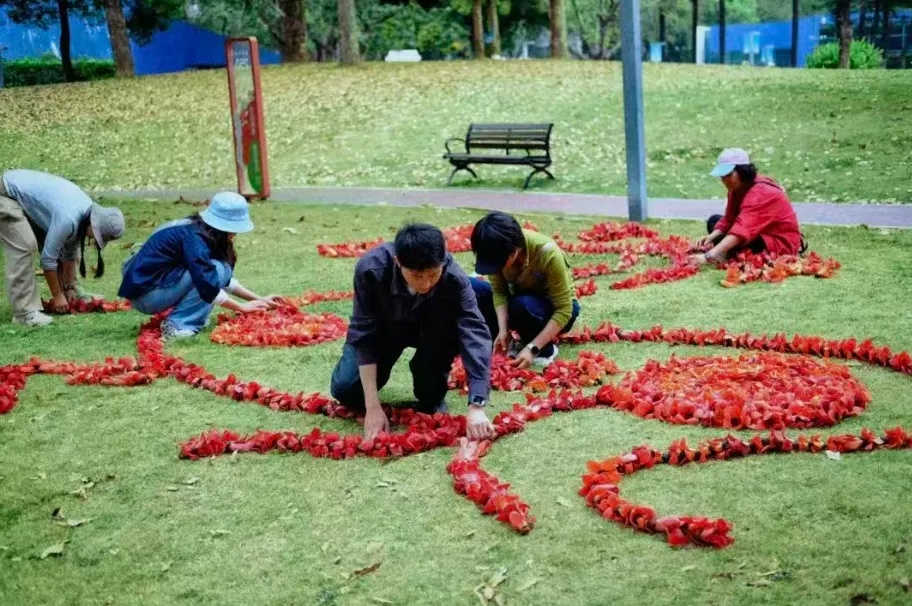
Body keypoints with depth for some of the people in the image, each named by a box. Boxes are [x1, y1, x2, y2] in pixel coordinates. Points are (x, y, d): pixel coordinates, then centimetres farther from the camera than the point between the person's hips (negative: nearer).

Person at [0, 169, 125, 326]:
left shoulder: (88, 211, -6)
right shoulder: (68, 218, -33)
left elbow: (70, 251, 6)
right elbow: (48, 257, -25)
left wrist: (69, 288, 8)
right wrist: (57, 295, -14)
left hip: (27, 195, 9)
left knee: (58, 245, 8)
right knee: (25, 247, -23)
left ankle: (73, 295, 21)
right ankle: (25, 312, -22)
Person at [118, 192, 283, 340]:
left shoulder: (196, 229, 8)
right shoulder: (193, 237, -20)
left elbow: (226, 280, 16)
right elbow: (208, 286, -26)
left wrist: (259, 299, 12)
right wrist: (241, 308, -13)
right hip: (145, 294, -9)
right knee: (216, 271, -16)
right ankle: (177, 325, -17)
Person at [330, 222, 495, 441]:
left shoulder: (453, 278, -37)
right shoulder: (371, 269, -37)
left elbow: (475, 334, -41)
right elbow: (363, 335, -31)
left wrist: (476, 407, -52)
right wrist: (373, 407, -35)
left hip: (431, 331, 0)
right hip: (383, 328, 0)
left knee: (453, 330, -34)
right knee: (345, 389, -18)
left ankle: (431, 399, -7)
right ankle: (371, 367, 18)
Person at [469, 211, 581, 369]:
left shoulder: (547, 253, -35)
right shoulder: (498, 250, -23)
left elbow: (564, 310, -30)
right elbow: (499, 291, -15)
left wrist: (532, 348, -36)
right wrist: (503, 330, -30)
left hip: (555, 310, -5)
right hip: (520, 299, 5)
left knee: (524, 304, -39)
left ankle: (544, 350, -11)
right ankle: (505, 344, -6)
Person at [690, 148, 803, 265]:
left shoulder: (760, 193, -30)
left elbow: (742, 230, -43)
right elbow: (729, 220, 0)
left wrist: (709, 256, -54)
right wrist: (711, 237, -22)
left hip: (781, 242, -10)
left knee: (730, 246, -31)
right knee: (713, 221, 9)